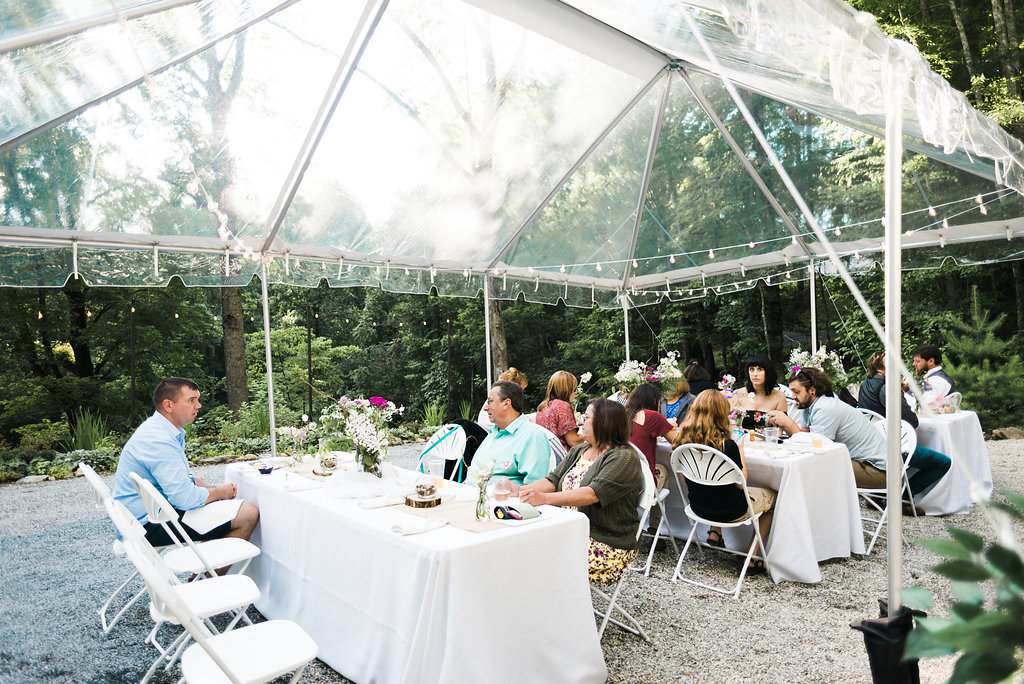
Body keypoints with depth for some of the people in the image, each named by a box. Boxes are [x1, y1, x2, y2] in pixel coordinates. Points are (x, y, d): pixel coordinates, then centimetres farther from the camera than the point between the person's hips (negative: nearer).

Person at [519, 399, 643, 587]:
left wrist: (545, 498, -34)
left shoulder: (624, 458, -10)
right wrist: (519, 491, -9)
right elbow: (552, 480, 9)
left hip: (608, 543, -7)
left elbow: (593, 494, -24)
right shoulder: (577, 451, 16)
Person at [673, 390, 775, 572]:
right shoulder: (727, 445, -27)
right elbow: (740, 483, -14)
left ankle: (714, 533, 24)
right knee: (773, 497, 22)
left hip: (698, 507, 5)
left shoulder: (683, 441, -12)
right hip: (729, 512, -5)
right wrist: (740, 449, -3)